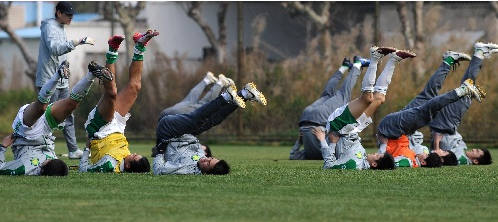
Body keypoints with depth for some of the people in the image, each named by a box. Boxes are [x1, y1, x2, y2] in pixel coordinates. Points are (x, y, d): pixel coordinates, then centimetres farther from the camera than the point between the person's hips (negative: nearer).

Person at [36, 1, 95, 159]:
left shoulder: (60, 28, 17)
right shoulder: (50, 27, -12)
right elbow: (55, 49, -29)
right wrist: (78, 42, -35)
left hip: (62, 82, 9)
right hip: (48, 81, -9)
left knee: (68, 117, 9)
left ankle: (73, 150, 12)